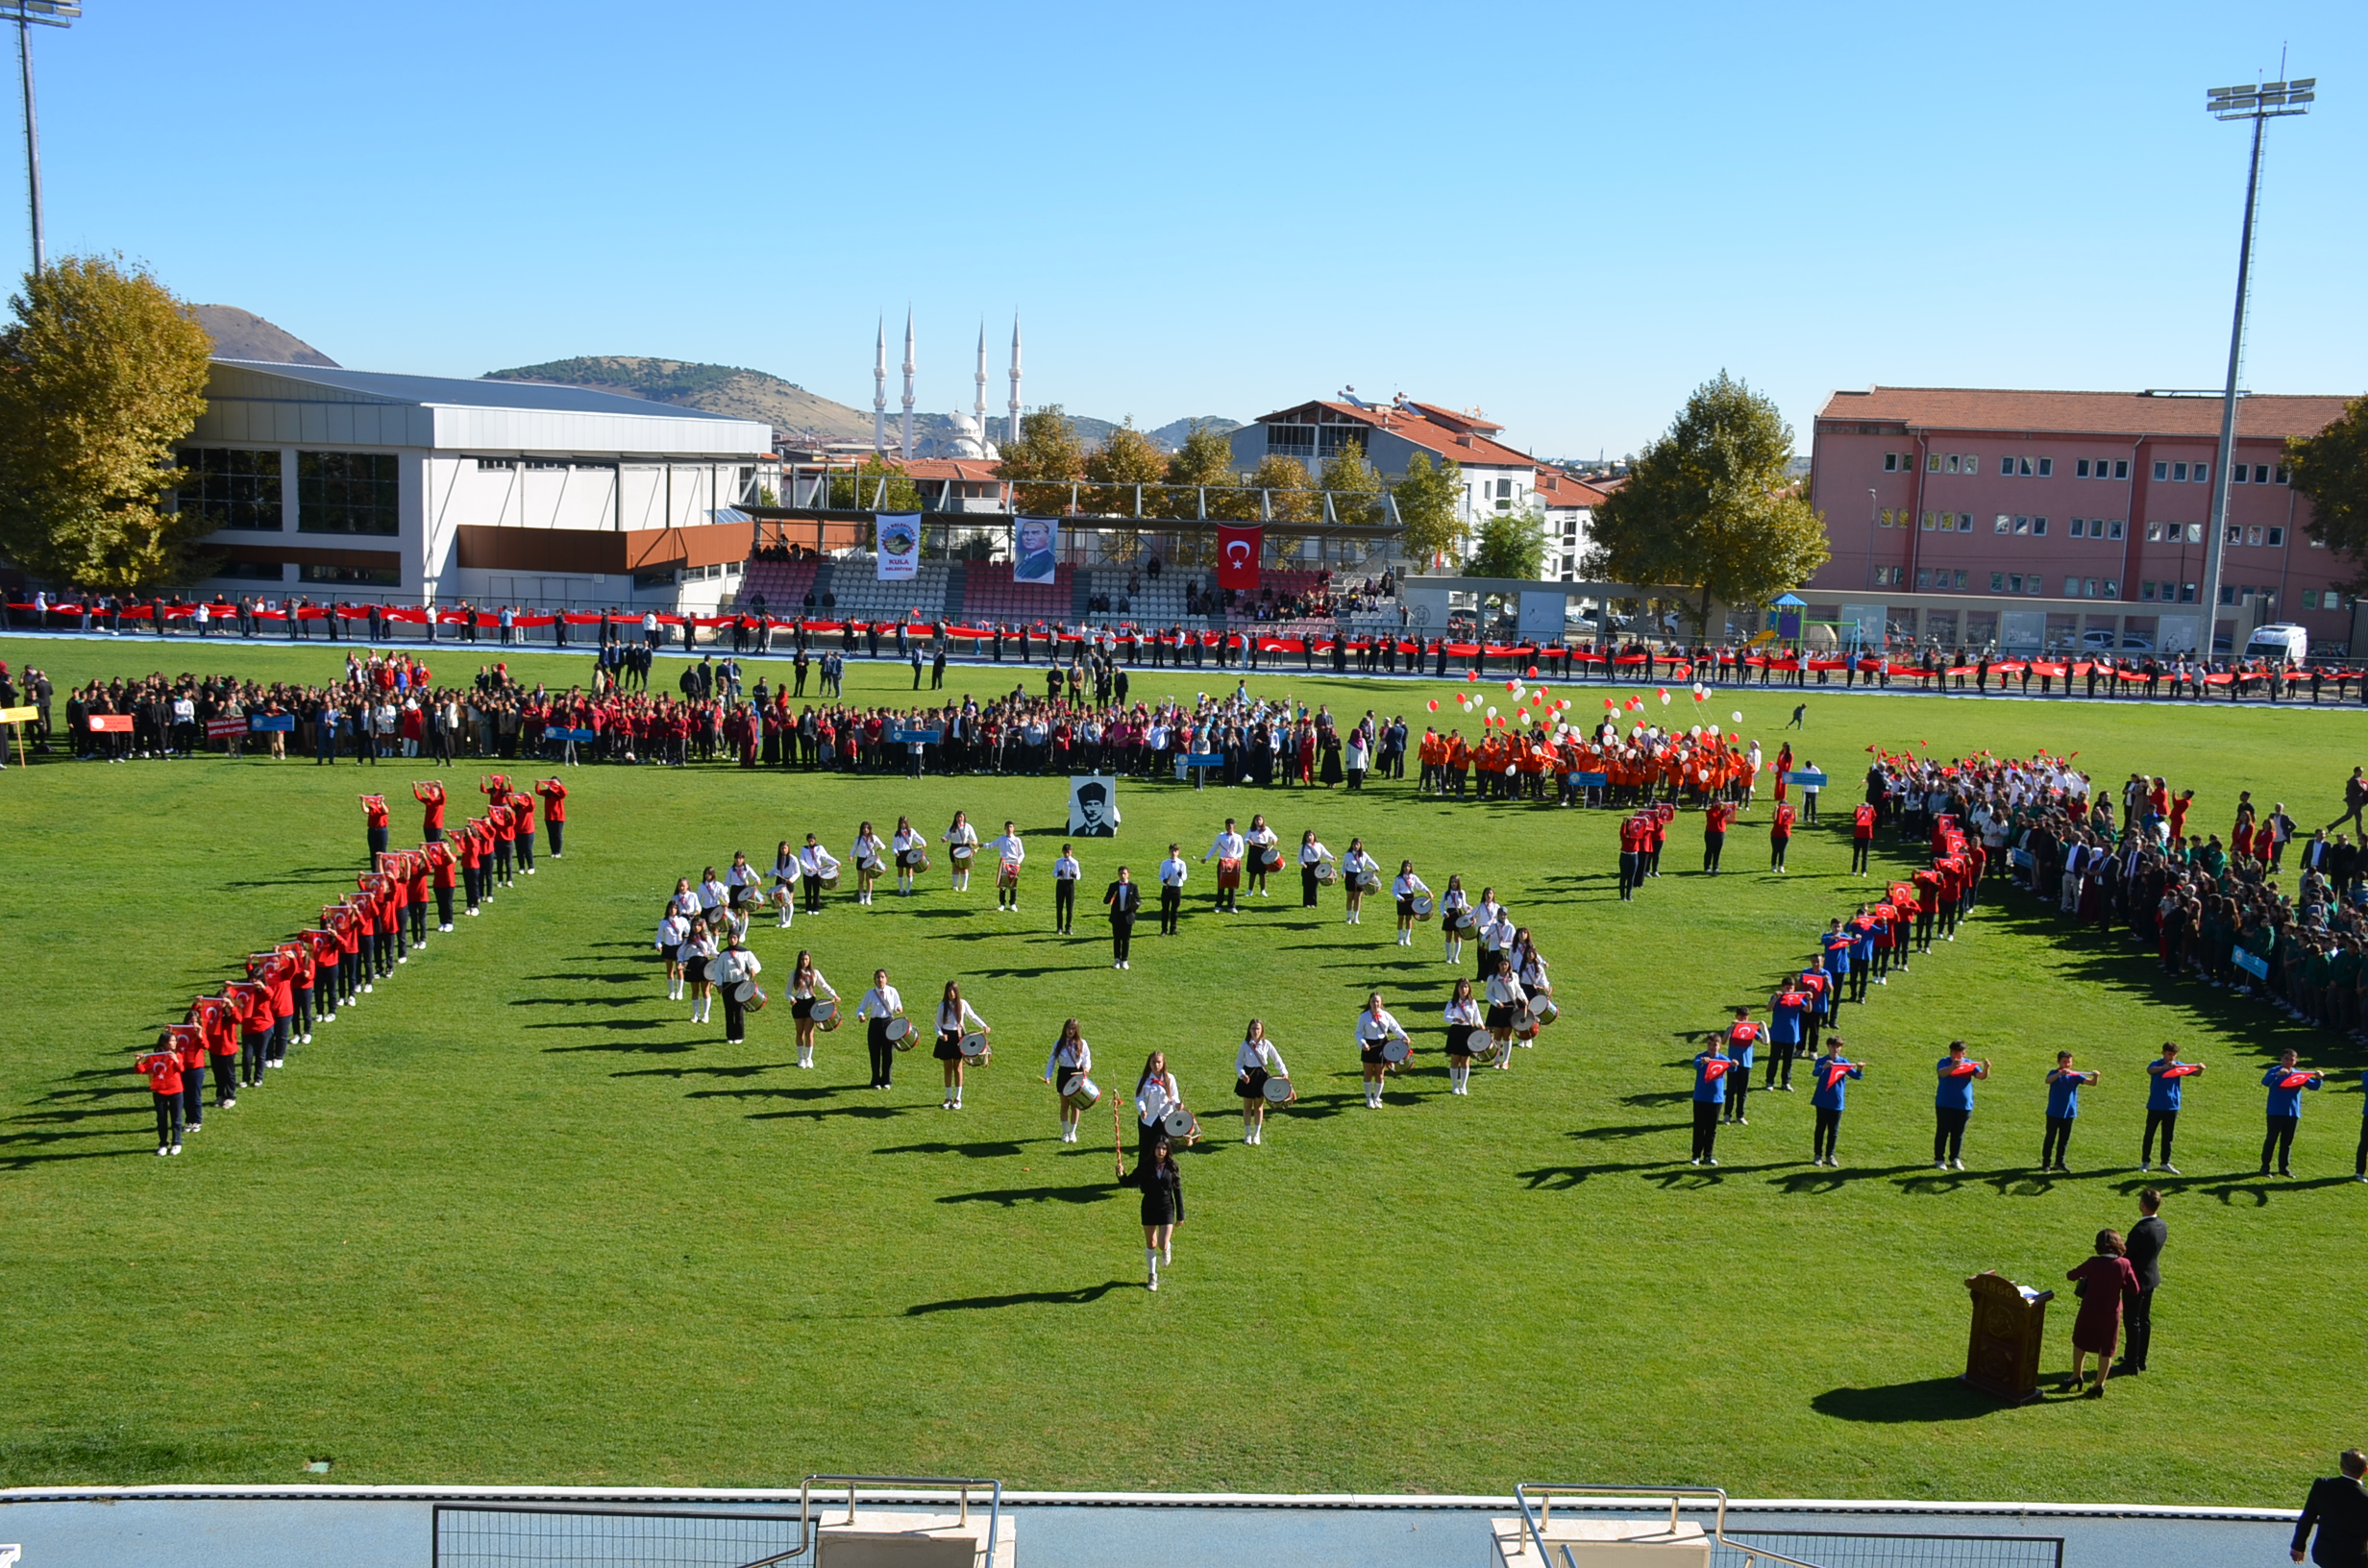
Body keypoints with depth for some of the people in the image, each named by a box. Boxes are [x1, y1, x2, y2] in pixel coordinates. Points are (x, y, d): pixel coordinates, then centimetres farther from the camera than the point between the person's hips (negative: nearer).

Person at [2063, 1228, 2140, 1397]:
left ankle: (2076, 1376, 31)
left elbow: (2071, 1275, -3)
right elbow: (2134, 1289, -8)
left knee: (2080, 1342, 21)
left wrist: (2082, 1277, 19)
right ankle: (2099, 1385, 18)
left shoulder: (2093, 1263, -15)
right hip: (2111, 1314, 1)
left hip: (2089, 1311, -1)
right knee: (2106, 1350, 13)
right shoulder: (2124, 1264, -13)